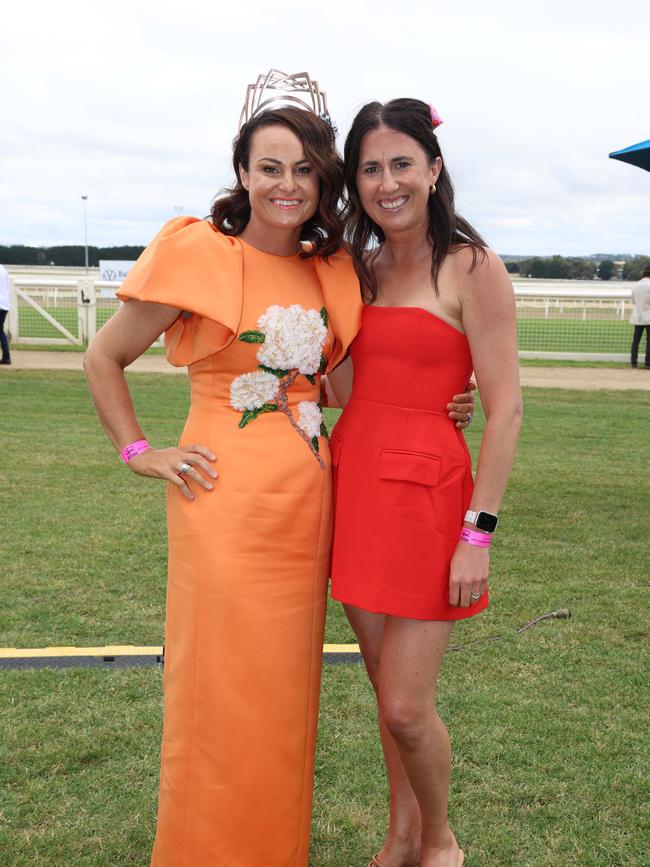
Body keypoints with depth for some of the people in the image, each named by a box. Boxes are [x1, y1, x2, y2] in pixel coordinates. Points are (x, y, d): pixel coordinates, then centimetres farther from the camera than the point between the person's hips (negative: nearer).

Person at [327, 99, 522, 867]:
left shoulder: (472, 269, -7)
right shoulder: (361, 269, 12)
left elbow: (505, 410, -11)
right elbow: (347, 393, 11)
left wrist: (479, 532, -14)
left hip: (424, 493, -6)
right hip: (355, 486, 6)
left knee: (406, 707, -2)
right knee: (386, 690, 16)